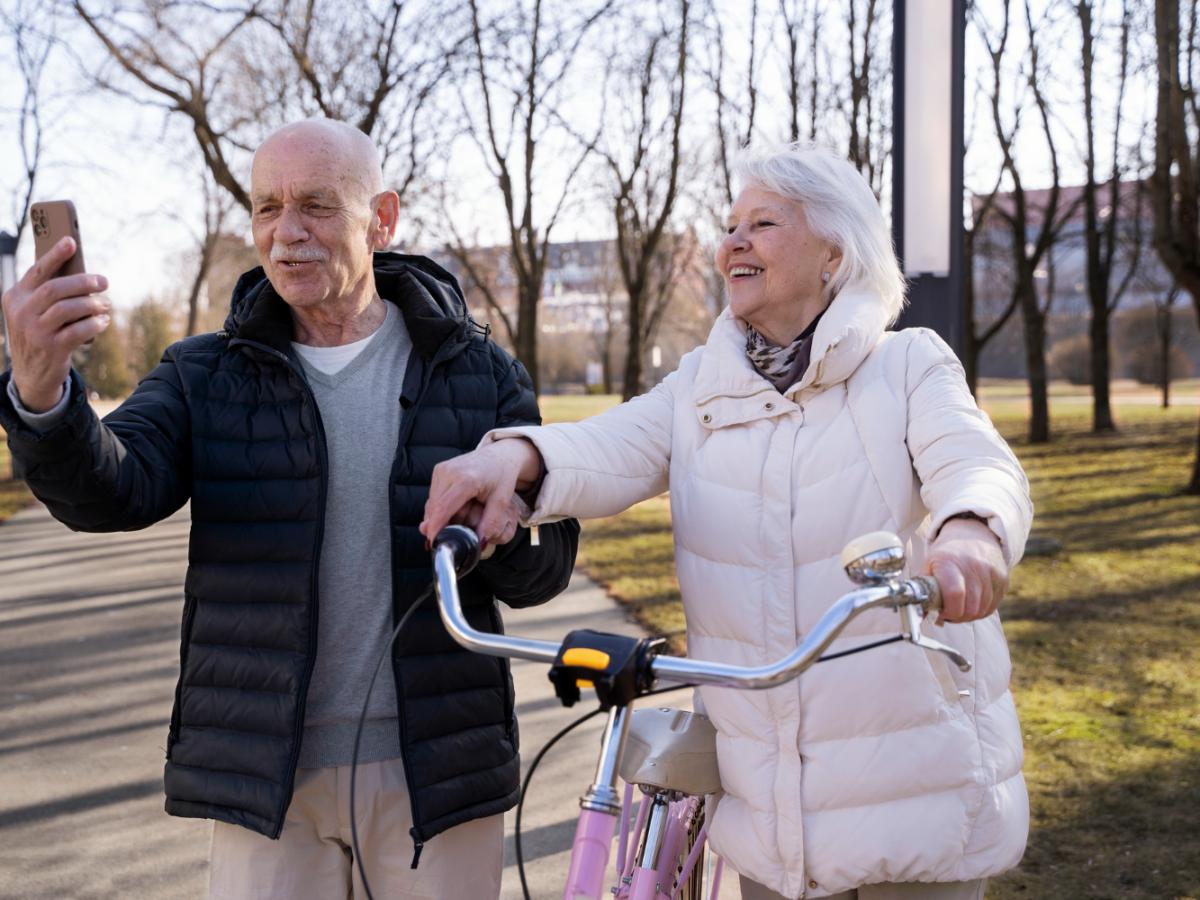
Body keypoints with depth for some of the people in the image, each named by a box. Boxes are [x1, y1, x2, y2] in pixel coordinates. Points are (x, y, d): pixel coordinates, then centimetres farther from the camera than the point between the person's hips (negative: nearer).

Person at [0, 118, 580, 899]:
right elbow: (114, 490, -17)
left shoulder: (478, 372, 1)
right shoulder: (207, 377, 2)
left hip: (432, 770, 0)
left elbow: (542, 575, -1)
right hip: (266, 780, 0)